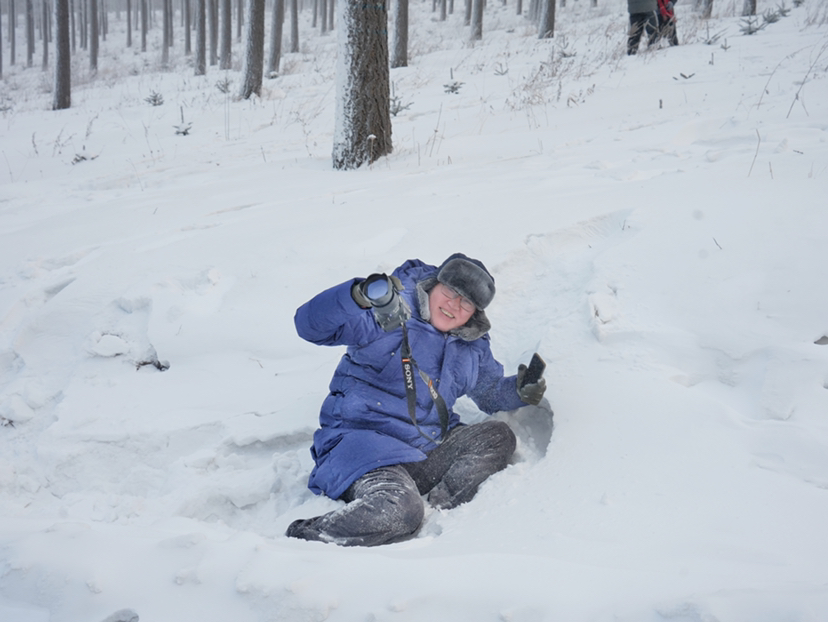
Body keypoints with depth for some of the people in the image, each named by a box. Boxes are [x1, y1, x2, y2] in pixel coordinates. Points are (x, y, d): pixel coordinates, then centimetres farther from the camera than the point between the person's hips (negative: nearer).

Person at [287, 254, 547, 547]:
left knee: (498, 437, -4)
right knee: (399, 510, -34)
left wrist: (520, 391, 6)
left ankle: (436, 508, -19)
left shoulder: (472, 347, 14)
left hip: (426, 451, 8)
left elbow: (491, 391, 31)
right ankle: (298, 540, -22)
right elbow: (311, 325, -18)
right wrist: (360, 295, -38)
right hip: (361, 437, -7)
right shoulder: (389, 314, -8)